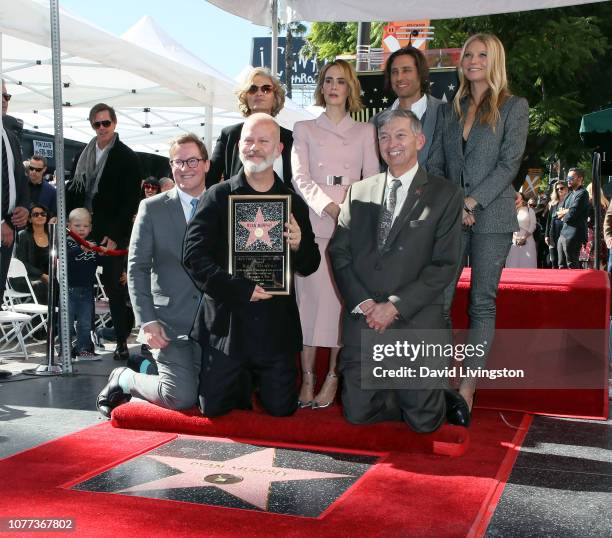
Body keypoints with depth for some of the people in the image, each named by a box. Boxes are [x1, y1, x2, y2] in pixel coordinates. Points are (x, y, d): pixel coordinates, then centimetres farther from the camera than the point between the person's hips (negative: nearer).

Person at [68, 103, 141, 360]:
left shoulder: (127, 157, -4)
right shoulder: (85, 154, 11)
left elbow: (132, 200, -8)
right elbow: (74, 189, 16)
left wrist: (115, 235, -13)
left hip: (113, 233, -5)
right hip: (84, 229, 5)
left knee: (113, 285, -3)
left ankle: (122, 340, 6)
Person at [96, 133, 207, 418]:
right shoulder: (152, 208, 0)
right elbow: (137, 268, -3)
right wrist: (147, 322, -10)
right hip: (170, 321, -3)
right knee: (182, 397, -13)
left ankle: (152, 367, 30)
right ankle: (125, 379, 16)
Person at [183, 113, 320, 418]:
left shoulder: (293, 202, 5)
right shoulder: (218, 197, -2)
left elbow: (309, 267, 8)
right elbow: (194, 256, -10)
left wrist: (299, 246, -15)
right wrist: (242, 289, -18)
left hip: (276, 325, 2)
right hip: (226, 321, -1)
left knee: (281, 408, 6)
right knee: (214, 408, 4)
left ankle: (258, 379, 38)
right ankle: (243, 381, 37)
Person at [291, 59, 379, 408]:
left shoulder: (366, 132, 17)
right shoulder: (304, 129, 15)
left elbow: (372, 180, 7)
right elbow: (300, 176, 2)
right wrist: (329, 206, -15)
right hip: (313, 221, 0)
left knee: (343, 297, -4)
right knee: (311, 295, -7)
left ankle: (333, 377, 2)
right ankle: (308, 377, -3)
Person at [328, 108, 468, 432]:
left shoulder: (445, 195, 2)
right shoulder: (359, 192, 12)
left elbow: (444, 264, -5)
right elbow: (338, 251, 7)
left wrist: (395, 306, -13)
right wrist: (363, 302, -7)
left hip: (417, 322, -3)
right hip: (363, 318, 3)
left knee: (423, 420, -4)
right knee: (358, 413, 1)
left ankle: (442, 398, 31)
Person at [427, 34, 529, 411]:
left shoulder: (514, 107, 5)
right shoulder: (449, 110, 16)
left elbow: (509, 163, -5)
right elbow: (435, 164, 11)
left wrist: (471, 202, -14)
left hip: (491, 216, -3)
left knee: (482, 303, -1)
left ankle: (468, 387, 4)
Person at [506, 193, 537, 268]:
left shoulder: (530, 210, 7)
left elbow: (533, 225, 1)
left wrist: (524, 237, -9)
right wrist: (514, 238, -5)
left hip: (527, 240, -2)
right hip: (514, 240, 2)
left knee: (527, 263, -7)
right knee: (513, 263, -5)